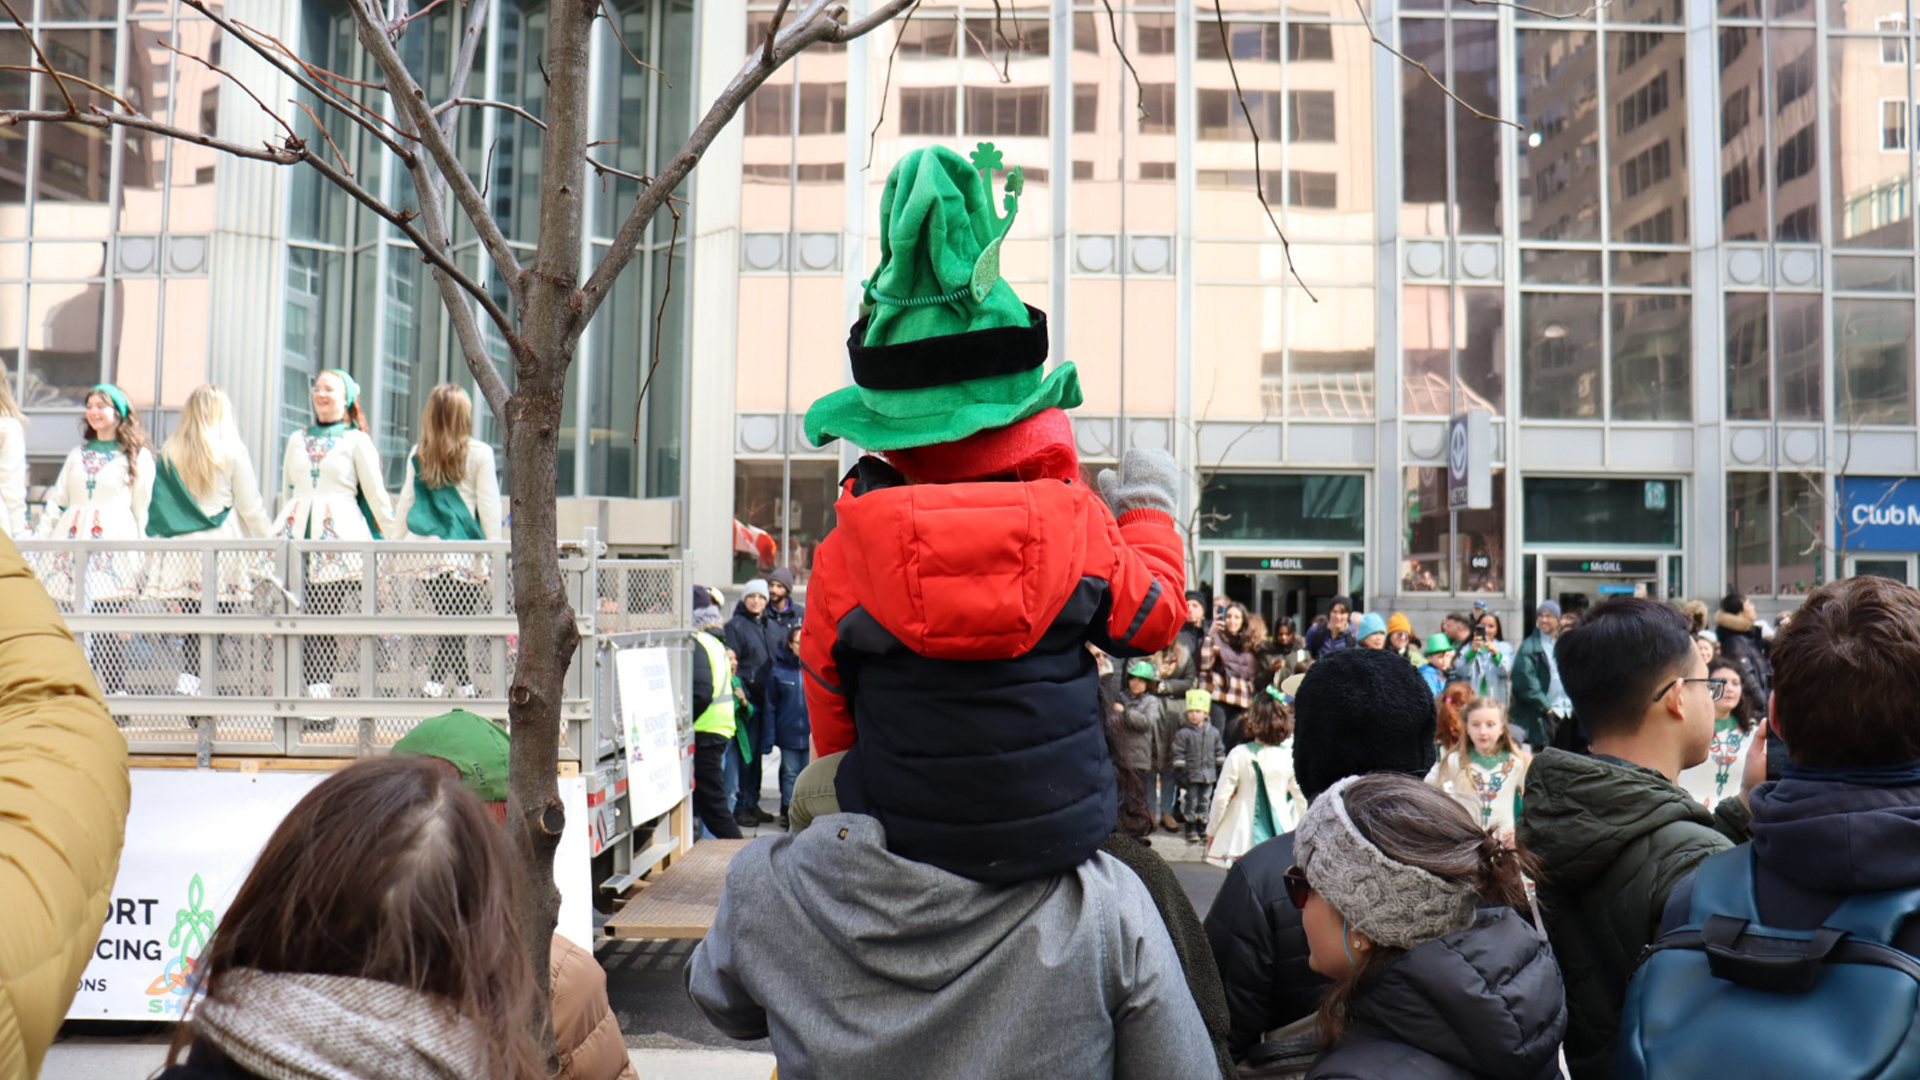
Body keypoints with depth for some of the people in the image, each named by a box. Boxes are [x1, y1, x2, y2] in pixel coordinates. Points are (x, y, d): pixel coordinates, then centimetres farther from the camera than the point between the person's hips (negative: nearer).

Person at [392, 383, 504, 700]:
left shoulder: (417, 454, 9)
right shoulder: (479, 453, -1)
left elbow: (405, 504, 14)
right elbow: (489, 507, -2)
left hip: (427, 556, 4)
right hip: (465, 555, -4)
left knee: (449, 625, 14)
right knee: (455, 626, 1)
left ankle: (467, 689, 17)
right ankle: (435, 685, -4)